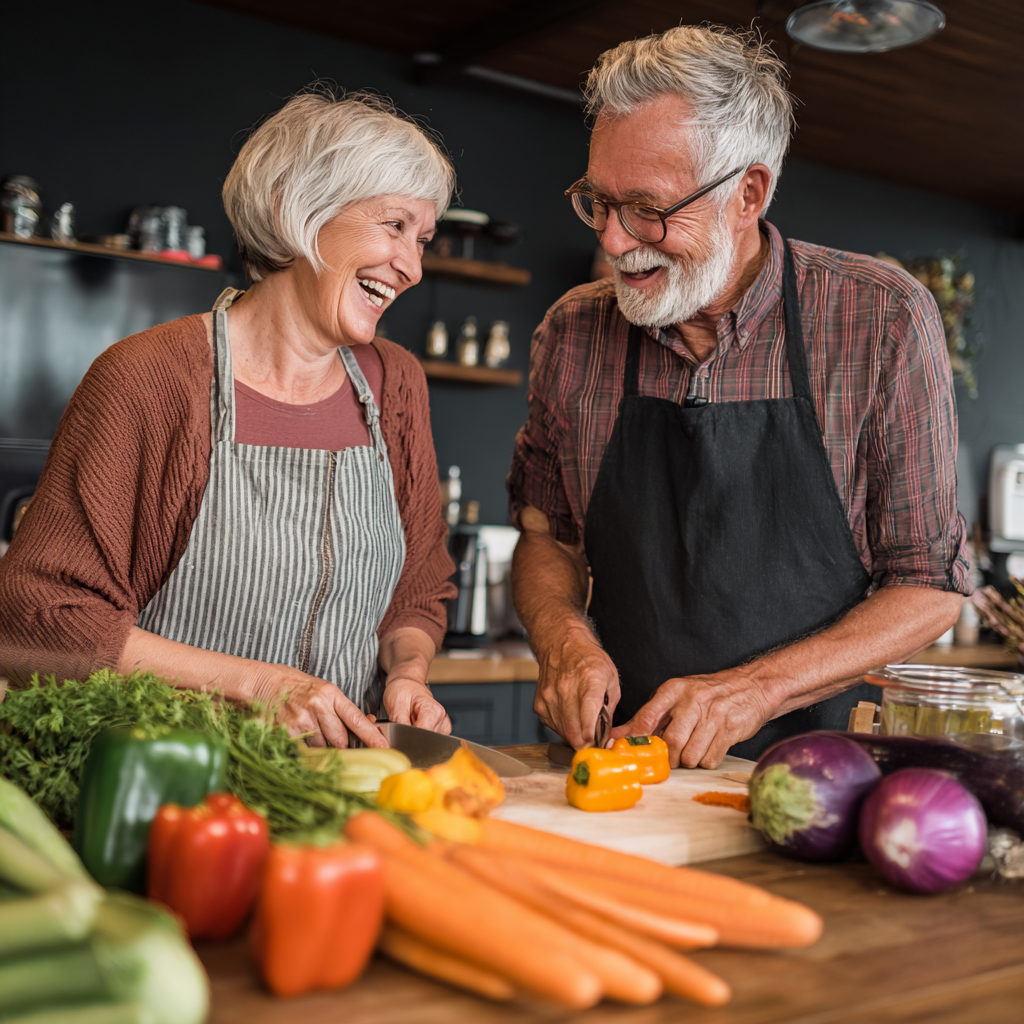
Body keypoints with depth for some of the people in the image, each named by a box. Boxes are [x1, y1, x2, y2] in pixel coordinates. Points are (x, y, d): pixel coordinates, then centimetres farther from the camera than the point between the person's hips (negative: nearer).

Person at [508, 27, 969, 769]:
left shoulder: (883, 320, -7)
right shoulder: (573, 333, 2)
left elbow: (930, 585, -4)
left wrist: (754, 689, -16)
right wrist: (566, 639, -8)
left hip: (811, 758, -1)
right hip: (619, 757, 2)